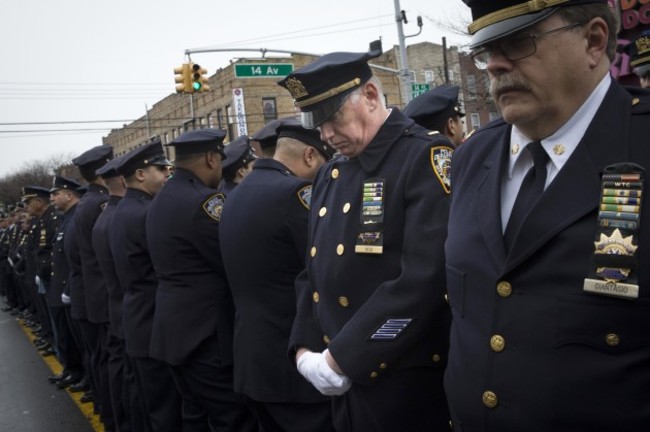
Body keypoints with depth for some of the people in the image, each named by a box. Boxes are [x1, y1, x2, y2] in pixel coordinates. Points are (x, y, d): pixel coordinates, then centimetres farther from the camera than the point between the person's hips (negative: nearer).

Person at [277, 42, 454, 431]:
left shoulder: (426, 158, -14)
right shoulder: (330, 176, 10)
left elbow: (425, 280, -23)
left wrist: (340, 358, -19)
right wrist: (305, 349, -1)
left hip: (408, 384, -7)